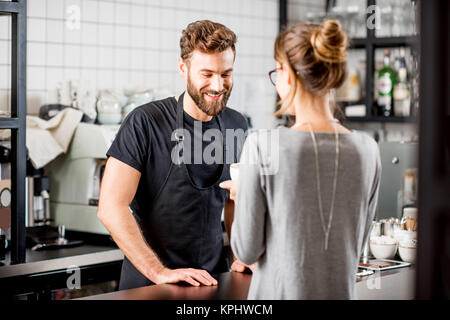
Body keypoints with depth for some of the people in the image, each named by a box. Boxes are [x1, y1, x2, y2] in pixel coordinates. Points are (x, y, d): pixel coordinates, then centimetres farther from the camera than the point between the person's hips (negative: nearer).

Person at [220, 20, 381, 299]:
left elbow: (247, 251, -11)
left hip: (279, 292, -4)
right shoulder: (367, 150, -5)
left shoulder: (261, 147, -17)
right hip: (341, 291, 4)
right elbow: (357, 245, 6)